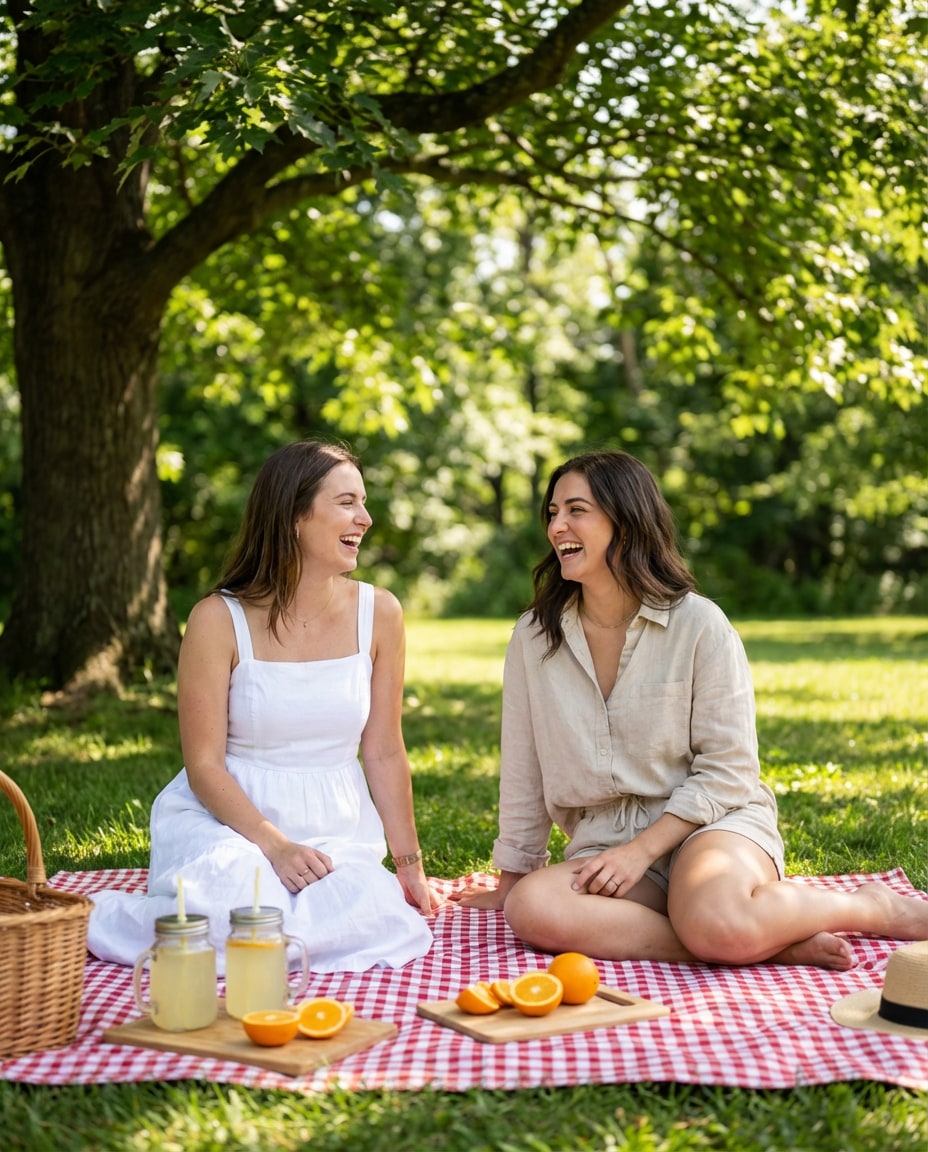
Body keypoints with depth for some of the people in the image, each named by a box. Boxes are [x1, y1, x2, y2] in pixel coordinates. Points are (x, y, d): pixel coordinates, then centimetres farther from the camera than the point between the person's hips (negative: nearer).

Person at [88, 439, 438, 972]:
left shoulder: (378, 613, -1)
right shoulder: (220, 619, -10)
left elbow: (384, 753, 5)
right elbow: (204, 766, -9)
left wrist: (410, 864, 4)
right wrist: (276, 847, -21)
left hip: (335, 828, 2)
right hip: (227, 816, -2)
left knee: (365, 923, -30)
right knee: (236, 918, -33)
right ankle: (94, 918, -4)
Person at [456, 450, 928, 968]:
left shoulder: (700, 625, -7)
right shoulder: (534, 637, 3)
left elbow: (728, 770, -6)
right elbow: (522, 772, 11)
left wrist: (641, 850, -15)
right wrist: (512, 879, 15)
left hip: (713, 821, -4)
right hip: (602, 842, 4)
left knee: (717, 924, -38)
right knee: (530, 910, -30)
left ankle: (872, 906, -5)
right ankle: (774, 943, -22)